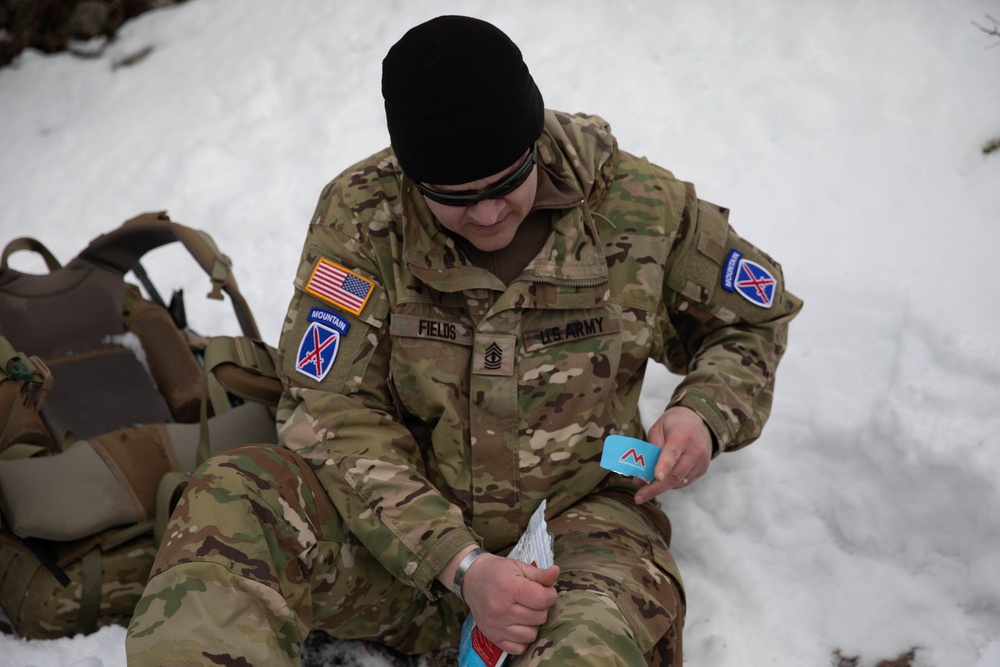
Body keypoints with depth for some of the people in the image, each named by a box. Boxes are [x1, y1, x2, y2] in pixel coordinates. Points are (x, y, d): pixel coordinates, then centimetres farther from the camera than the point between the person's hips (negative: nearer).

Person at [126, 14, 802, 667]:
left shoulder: (640, 206, -6)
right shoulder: (361, 215, -9)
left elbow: (754, 319, 12)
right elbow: (338, 416, -12)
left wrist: (706, 414, -11)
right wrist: (458, 564, -23)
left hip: (574, 521, 0)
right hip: (402, 530, 1)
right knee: (230, 505, -28)